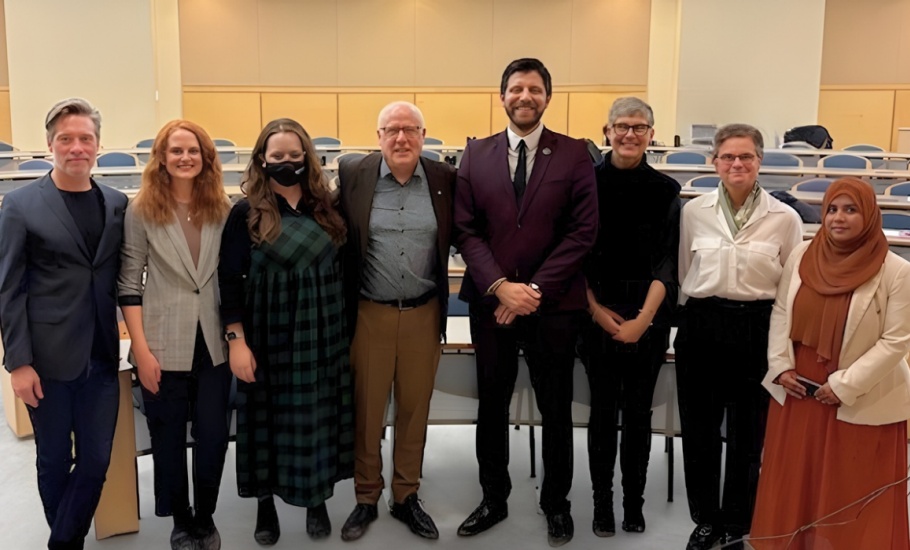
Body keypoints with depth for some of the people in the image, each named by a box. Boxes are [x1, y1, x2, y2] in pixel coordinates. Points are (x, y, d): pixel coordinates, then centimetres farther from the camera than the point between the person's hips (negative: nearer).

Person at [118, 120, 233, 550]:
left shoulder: (223, 208, 4)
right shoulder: (141, 209, -4)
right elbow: (129, 282, -5)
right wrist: (141, 349, -10)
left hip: (214, 342, 2)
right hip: (164, 345, -2)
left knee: (214, 437, 6)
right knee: (169, 440, 11)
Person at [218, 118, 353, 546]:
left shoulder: (325, 210, 2)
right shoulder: (246, 214, -6)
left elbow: (342, 270, 8)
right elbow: (229, 281, -7)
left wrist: (344, 330, 7)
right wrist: (236, 339, -12)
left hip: (320, 336, 2)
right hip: (268, 337, -2)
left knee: (317, 416, 11)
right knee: (269, 418, 9)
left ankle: (318, 500, 29)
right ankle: (266, 504, 27)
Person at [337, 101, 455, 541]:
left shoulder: (444, 178, -1)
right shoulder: (353, 175, -5)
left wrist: (444, 301, -3)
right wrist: (341, 307, -3)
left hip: (424, 313, 1)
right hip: (370, 313, -1)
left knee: (415, 408, 13)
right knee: (366, 409, 10)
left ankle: (407, 497, 29)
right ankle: (366, 498, 28)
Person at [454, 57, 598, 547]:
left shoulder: (574, 154, -1)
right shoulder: (476, 154, 4)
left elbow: (582, 232, -7)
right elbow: (465, 230, 0)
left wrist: (535, 290, -13)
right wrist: (500, 286, -13)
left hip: (553, 304, -1)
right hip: (490, 301, 2)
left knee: (556, 410, 11)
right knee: (491, 406, 13)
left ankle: (556, 503, 30)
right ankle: (494, 499, 31)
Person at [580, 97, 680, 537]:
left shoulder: (665, 189, 1)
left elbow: (667, 262, -2)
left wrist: (642, 319, -11)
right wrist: (596, 309, -9)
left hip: (648, 317, 1)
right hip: (597, 315, 0)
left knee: (638, 411, 8)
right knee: (603, 409, 6)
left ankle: (634, 501, 22)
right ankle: (602, 501, 19)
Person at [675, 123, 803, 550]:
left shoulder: (785, 218, -4)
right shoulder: (694, 211, 0)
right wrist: (694, 317, 11)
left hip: (757, 330, -1)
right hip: (701, 326, 1)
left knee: (748, 434, 11)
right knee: (699, 430, 11)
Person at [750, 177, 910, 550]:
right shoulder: (801, 256, 0)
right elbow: (780, 313, 7)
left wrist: (845, 385, -15)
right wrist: (781, 366, -4)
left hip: (862, 401, -4)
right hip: (797, 391, 4)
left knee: (852, 493, 9)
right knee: (794, 484, 16)